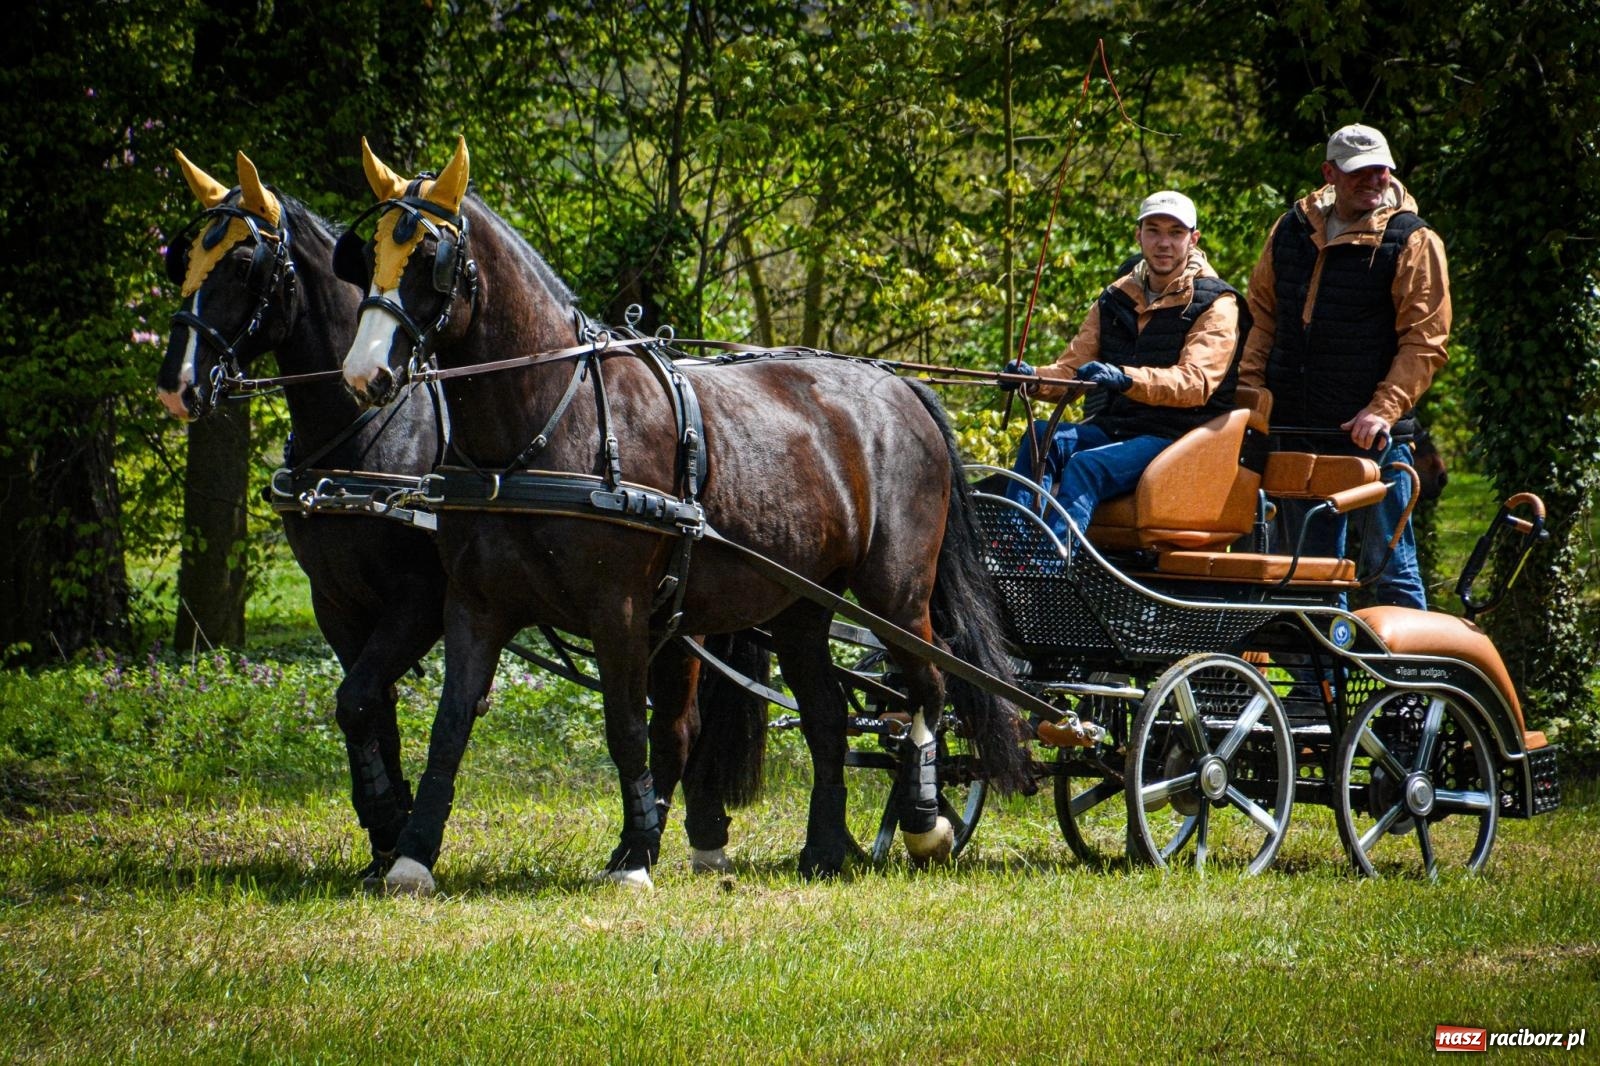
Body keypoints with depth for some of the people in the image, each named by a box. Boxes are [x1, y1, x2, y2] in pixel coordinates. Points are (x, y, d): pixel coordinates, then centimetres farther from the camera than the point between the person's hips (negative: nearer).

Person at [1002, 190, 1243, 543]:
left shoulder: (1215, 305, -2)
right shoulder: (1116, 299, 17)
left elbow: (1195, 382, -18)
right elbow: (1072, 368, 12)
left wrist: (1126, 378, -35)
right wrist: (1034, 378, -13)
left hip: (1175, 437, -6)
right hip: (1111, 429, 6)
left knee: (1087, 465, -33)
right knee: (1041, 438, -24)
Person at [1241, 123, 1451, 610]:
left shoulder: (1412, 241, -4)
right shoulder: (1291, 231, 11)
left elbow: (1425, 342, -8)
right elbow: (1263, 318, 19)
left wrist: (1384, 410, -18)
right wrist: (1249, 392, 7)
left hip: (1373, 436, -5)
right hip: (1297, 431, 5)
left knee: (1389, 567, -4)